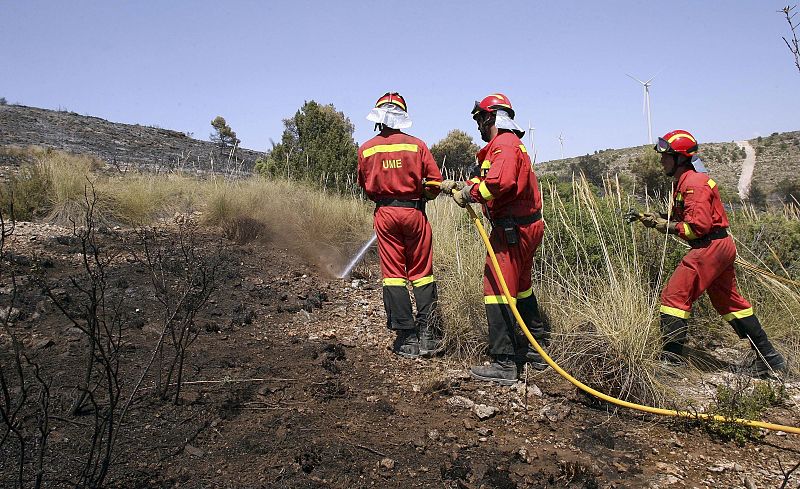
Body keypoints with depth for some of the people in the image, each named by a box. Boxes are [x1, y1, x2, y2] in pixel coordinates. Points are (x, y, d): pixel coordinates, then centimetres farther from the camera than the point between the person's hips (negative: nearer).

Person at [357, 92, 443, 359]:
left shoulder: (366, 150, 2)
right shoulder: (417, 145, -2)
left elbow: (366, 187, 11)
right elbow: (435, 180, -3)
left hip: (385, 213, 0)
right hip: (414, 212, 0)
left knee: (393, 273, 4)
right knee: (421, 272, 8)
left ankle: (406, 337, 4)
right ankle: (427, 333, 6)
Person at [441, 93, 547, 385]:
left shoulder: (503, 144, -14)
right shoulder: (511, 143, 21)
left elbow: (500, 182, -33)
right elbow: (485, 181, 25)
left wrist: (470, 193, -20)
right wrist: (457, 186, 23)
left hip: (512, 230, -11)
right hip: (527, 227, 11)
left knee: (497, 289, -9)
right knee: (520, 287, 20)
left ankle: (504, 364, -8)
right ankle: (535, 350, 32)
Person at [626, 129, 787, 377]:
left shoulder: (694, 184, -16)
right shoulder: (685, 182, 16)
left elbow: (699, 226, -22)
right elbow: (681, 219, 18)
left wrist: (666, 226, -15)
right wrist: (650, 218, 7)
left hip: (709, 248, -11)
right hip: (721, 247, 11)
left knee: (674, 296, -10)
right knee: (728, 301, 18)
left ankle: (671, 359, -9)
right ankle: (770, 358, 27)